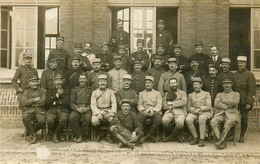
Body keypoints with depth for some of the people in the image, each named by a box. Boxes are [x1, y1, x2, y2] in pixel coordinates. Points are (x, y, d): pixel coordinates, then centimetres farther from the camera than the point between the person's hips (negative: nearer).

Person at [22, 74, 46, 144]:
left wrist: (30, 102, 1)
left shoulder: (42, 91, 14)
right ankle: (33, 134, -13)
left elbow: (43, 102, -3)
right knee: (24, 117, -34)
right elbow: (24, 103, 3)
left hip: (40, 111, -1)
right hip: (29, 110, 1)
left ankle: (32, 131, 1)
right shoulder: (26, 91, 18)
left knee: (41, 120, -33)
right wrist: (35, 100, -5)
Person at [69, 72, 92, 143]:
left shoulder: (90, 90, 16)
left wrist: (87, 108, -11)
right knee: (71, 117, -31)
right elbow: (71, 102, 9)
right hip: (76, 109, 1)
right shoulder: (74, 90, 17)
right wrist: (77, 108, -11)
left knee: (87, 118, -34)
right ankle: (78, 134, -11)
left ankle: (82, 135, -11)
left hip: (87, 110, -1)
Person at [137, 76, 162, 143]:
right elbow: (139, 104, 9)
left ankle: (147, 136, -16)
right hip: (144, 112, 1)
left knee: (158, 119, -33)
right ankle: (151, 135, -16)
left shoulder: (157, 93, 16)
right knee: (138, 118, -32)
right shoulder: (141, 93, 20)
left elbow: (159, 105, 4)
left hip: (154, 111, 0)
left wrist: (153, 111, -14)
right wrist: (144, 110, -12)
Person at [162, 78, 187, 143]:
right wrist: (172, 107, -6)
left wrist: (172, 103, -3)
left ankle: (171, 135, -4)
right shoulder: (167, 94, 24)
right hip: (169, 111, 2)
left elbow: (184, 102, -4)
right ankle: (178, 135, -7)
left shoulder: (182, 93, 17)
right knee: (164, 120, -34)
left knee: (179, 123, -37)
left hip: (180, 112, -2)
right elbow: (164, 106, 11)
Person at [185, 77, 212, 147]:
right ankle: (195, 138, -16)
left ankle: (202, 140, -32)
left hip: (205, 112, -2)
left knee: (201, 118, -38)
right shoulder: (190, 95, 21)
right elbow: (188, 107, 10)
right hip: (194, 113, 3)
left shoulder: (206, 94, 13)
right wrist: (194, 110, -10)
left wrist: (199, 108, -13)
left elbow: (208, 107, 2)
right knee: (188, 119, -31)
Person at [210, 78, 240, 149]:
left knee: (228, 124, -36)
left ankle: (220, 142, -30)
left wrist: (223, 101, 1)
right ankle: (223, 142, -29)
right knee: (213, 122, -30)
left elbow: (235, 102, -5)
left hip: (231, 114, -2)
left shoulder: (236, 94, 18)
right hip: (220, 114, 2)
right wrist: (227, 106, -5)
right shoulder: (219, 94, 23)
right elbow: (216, 104, 4)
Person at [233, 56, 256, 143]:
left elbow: (251, 90, -9)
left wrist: (249, 103, -15)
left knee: (244, 118, 5)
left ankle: (242, 136, 18)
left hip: (244, 101, -3)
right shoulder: (234, 74, 10)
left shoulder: (250, 75, -5)